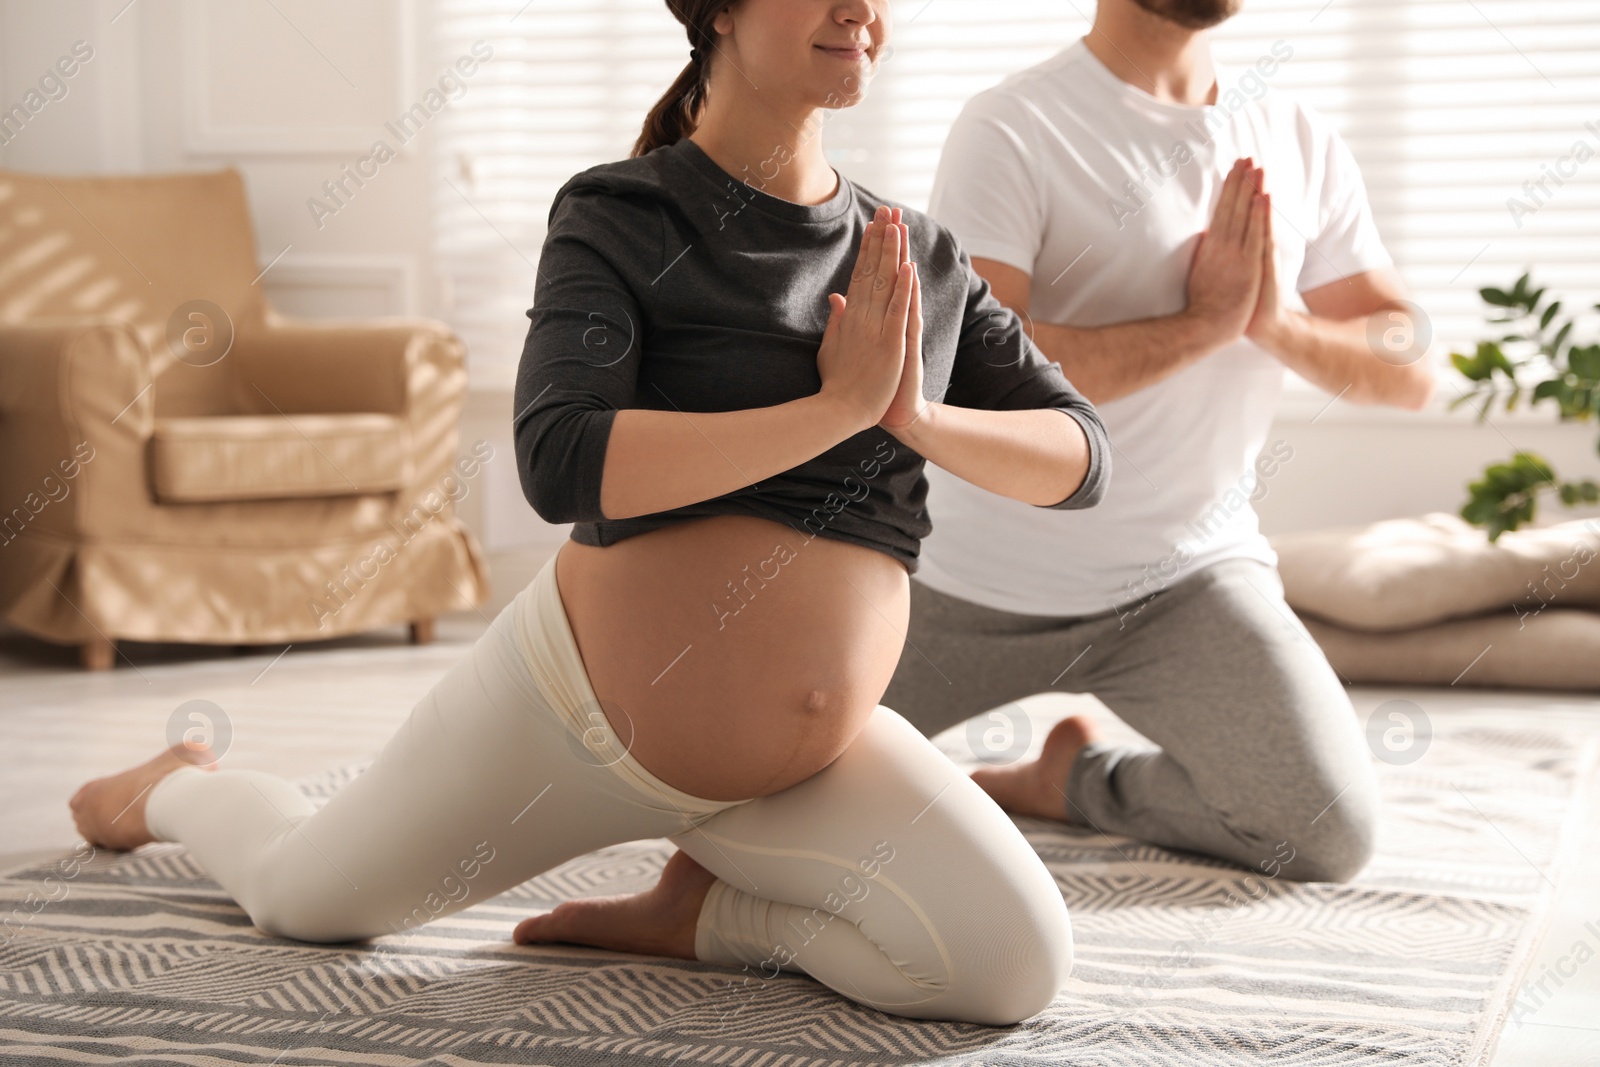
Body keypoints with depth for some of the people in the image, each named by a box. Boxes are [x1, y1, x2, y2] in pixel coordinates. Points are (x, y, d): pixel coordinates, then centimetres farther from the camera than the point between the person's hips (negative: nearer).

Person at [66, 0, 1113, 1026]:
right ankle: (183, 790, 52)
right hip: (580, 706, -3)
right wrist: (837, 404, -30)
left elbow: (1082, 457, 1)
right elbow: (561, 466, -29)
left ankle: (703, 912, 7)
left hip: (815, 759, 4)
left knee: (1020, 967, -16)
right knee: (305, 897, 15)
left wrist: (917, 415, -18)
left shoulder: (926, 262, 1)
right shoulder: (622, 216, -14)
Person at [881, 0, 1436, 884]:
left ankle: (1070, 779, 13)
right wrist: (1204, 321, -22)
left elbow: (1410, 369, 2)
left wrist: (1280, 323, -18)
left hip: (1190, 574, 3)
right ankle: (992, 726, 32)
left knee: (1333, 835, -12)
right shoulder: (1010, 131, -14)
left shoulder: (1304, 146, 3)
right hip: (981, 578, -3)